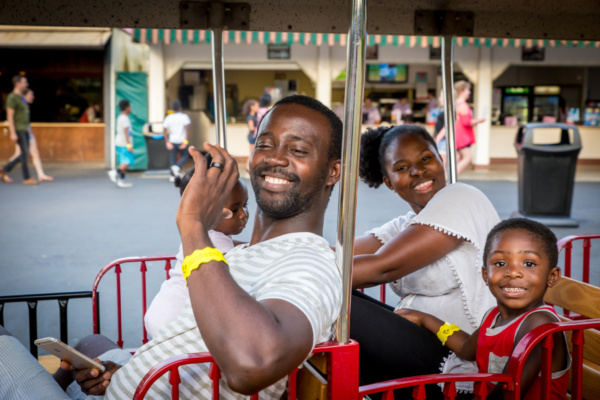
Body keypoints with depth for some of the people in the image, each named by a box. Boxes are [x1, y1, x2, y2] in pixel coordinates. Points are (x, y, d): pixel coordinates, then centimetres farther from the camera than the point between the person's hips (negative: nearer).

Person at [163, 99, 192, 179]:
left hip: (172, 142, 2)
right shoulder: (184, 116, -3)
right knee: (185, 156, 14)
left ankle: (173, 175, 2)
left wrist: (167, 142, 0)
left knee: (173, 157, 10)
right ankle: (178, 167, -12)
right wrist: (185, 141, -12)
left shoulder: (168, 118, 3)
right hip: (181, 141, -2)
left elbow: (165, 131, -1)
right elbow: (187, 129, -12)